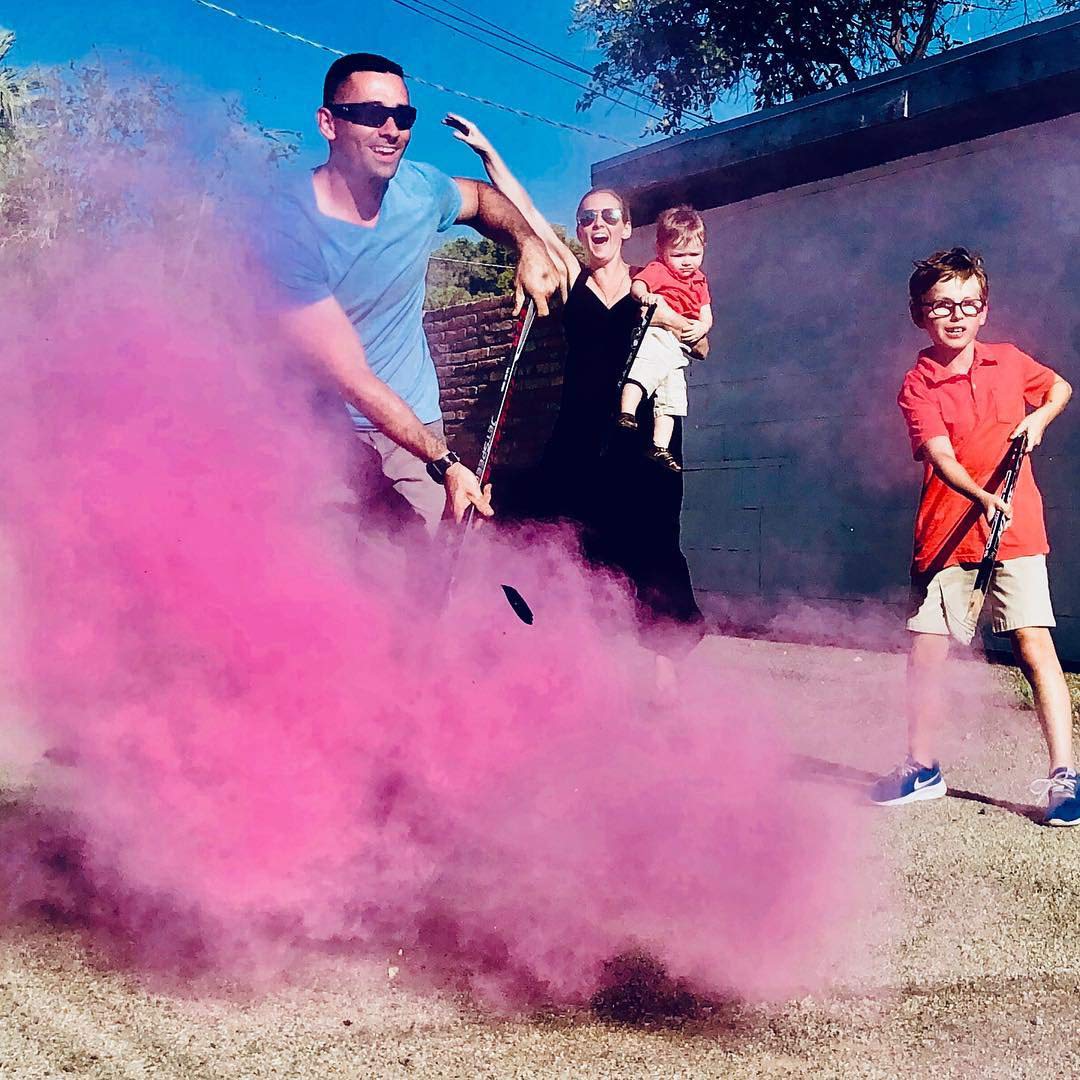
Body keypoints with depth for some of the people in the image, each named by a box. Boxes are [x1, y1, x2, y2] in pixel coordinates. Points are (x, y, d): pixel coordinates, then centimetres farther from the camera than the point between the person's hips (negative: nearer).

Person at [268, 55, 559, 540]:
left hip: (416, 419, 4)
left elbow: (481, 196, 19)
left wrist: (530, 246, -2)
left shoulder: (419, 187, -6)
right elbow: (353, 381, -25)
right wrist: (445, 462, -29)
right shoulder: (289, 227, -23)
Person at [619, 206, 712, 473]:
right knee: (648, 364, -36)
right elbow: (637, 285, -19)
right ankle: (626, 414, -47)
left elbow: (707, 316, 18)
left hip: (680, 348, 7)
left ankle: (659, 447, 13)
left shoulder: (699, 280, 22)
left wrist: (700, 328, -5)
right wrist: (644, 296, -43)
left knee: (672, 398, 8)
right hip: (657, 334, -7)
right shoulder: (658, 270, 1)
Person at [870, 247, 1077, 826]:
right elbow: (942, 457, -17)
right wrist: (983, 498, -34)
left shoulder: (1009, 361, 5)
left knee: (1034, 642, -9)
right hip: (945, 534, 0)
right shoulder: (918, 386, -4)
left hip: (1016, 530, 1)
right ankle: (922, 767, 21)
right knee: (925, 650, 4)